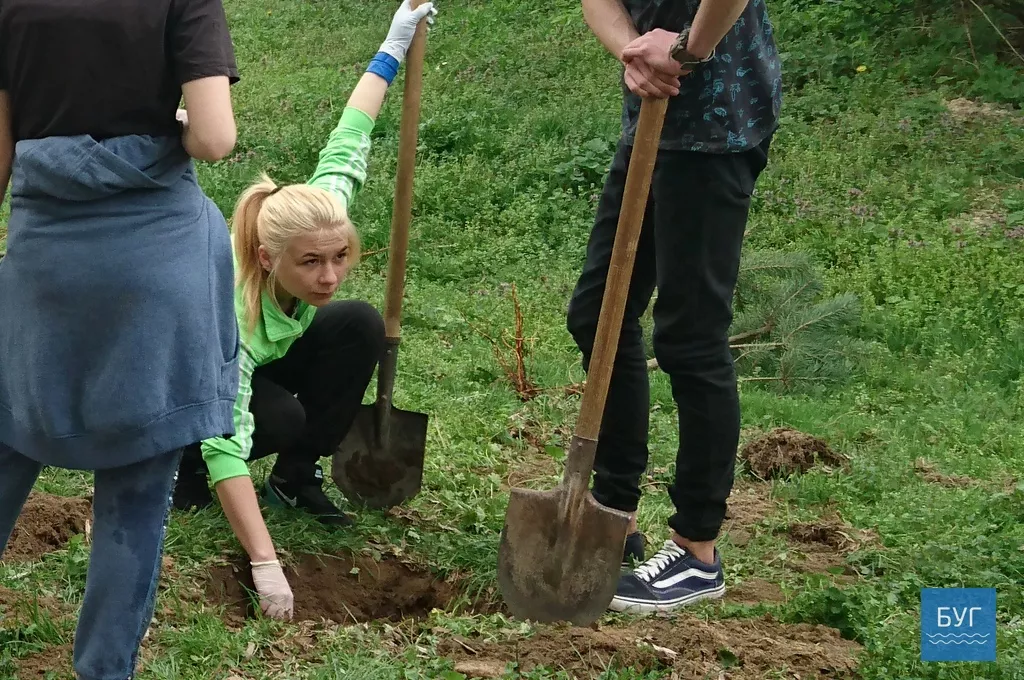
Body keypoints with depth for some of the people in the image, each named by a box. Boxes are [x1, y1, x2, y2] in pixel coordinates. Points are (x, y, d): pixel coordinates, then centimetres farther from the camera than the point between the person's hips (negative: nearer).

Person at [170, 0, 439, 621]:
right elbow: (227, 441, -48)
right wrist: (265, 565, -54)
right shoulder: (230, 306, -44)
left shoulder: (312, 226, -30)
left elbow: (344, 153, -12)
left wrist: (392, 51, -8)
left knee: (361, 324, -19)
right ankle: (187, 472, -4)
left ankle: (297, 477, -6)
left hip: (261, 358, 6)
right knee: (283, 419, -34)